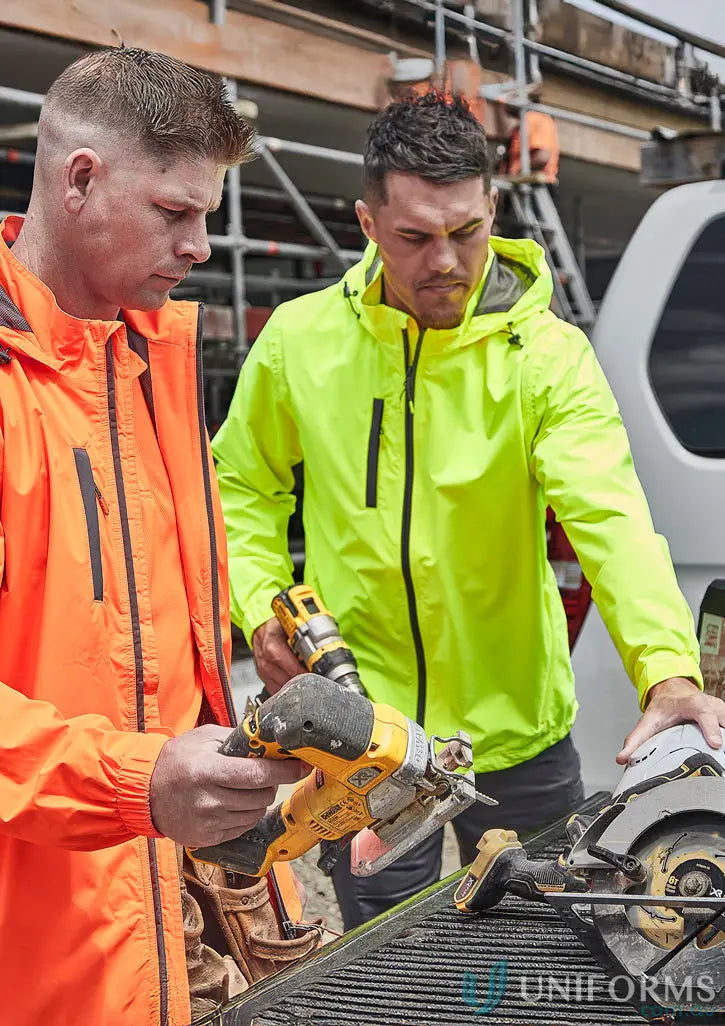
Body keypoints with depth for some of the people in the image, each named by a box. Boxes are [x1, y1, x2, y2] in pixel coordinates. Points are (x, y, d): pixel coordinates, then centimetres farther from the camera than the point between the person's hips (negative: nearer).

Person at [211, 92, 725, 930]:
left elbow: (611, 516, -24)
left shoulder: (547, 356, -12)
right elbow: (242, 486, 9)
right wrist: (261, 607, -6)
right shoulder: (300, 341, -5)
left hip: (518, 726, 0)